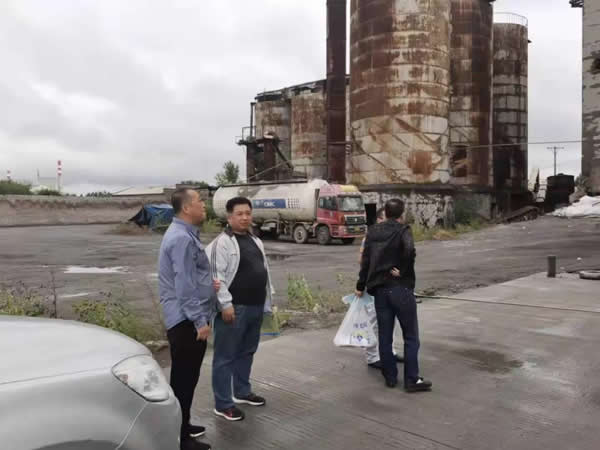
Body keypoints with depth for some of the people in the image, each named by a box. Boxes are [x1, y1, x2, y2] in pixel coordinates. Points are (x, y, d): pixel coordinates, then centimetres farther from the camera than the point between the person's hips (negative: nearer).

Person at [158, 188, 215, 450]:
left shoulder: (184, 234, 13)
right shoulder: (182, 238, -20)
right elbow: (184, 285, -24)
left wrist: (207, 284, 16)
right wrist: (200, 321, -22)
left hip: (187, 318, 10)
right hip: (187, 320, -10)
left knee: (186, 376, 19)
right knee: (184, 378, -1)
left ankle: (182, 426, 33)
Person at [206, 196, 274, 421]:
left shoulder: (255, 241, 14)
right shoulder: (222, 243, -13)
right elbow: (215, 276, -19)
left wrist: (267, 300, 18)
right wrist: (226, 304, -23)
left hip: (255, 308, 8)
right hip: (234, 309, -8)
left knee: (247, 352, 20)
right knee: (226, 356, 1)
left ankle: (242, 392, 36)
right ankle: (223, 404, 10)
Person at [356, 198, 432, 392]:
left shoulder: (373, 232, 9)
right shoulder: (403, 230, -7)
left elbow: (365, 260, 11)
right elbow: (410, 250, -28)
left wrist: (360, 286, 17)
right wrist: (403, 271, -14)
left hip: (379, 289, 5)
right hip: (401, 289, -5)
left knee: (384, 336, 12)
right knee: (411, 336, 5)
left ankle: (390, 377, 19)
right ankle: (412, 380, 7)